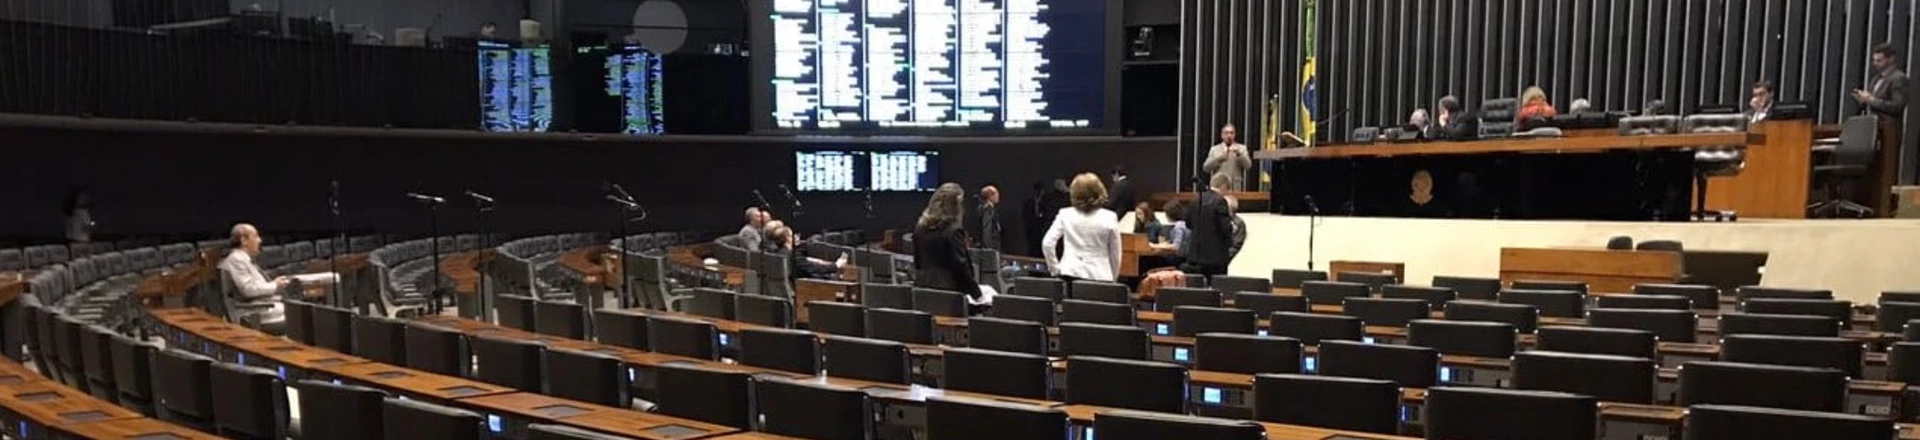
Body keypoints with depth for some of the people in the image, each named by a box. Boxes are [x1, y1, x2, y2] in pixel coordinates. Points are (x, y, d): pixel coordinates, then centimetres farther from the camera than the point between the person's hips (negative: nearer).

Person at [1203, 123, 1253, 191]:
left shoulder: (1242, 148, 11)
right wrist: (1219, 158, -11)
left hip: (1236, 188, 0)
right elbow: (1206, 168, 2)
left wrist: (1239, 154, -18)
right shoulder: (1214, 149, 11)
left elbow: (1248, 165, -2)